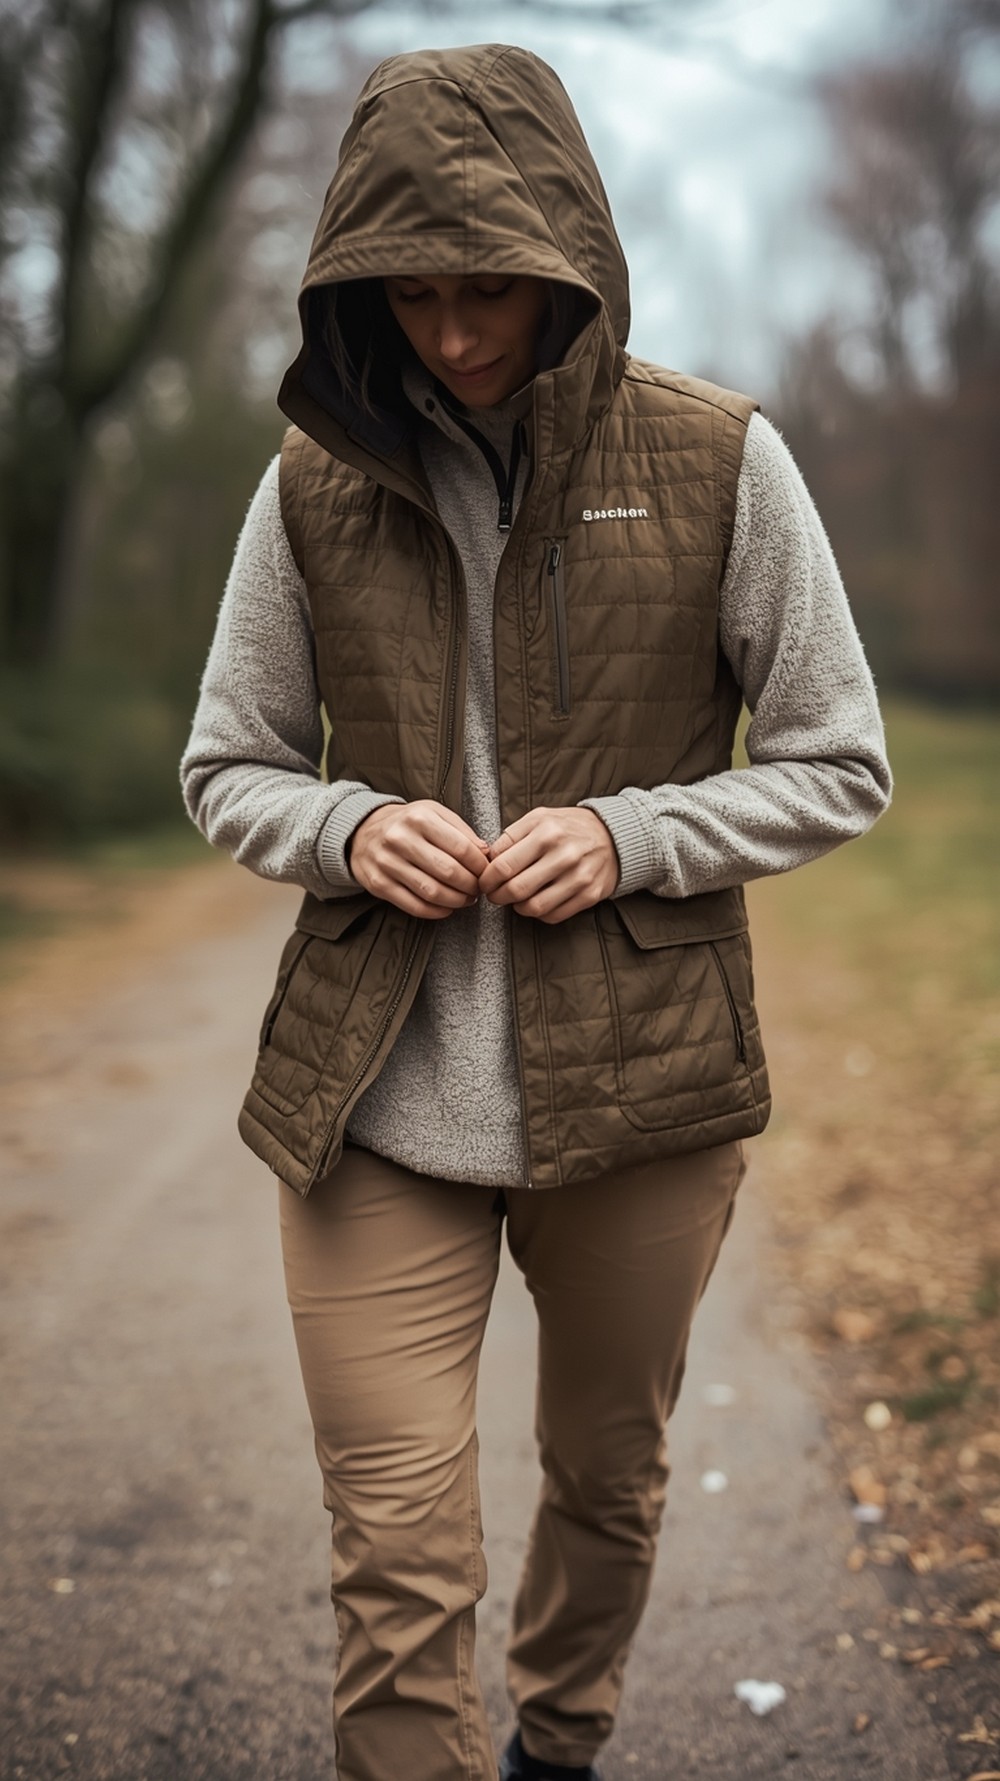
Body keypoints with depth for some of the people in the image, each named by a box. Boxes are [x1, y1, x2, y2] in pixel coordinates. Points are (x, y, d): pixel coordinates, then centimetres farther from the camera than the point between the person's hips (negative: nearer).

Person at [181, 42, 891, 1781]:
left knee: (607, 1478, 21)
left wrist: (629, 838, -16)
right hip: (375, 1104, 0)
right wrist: (351, 830, -14)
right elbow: (228, 769, 8)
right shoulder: (317, 479, -1)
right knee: (395, 1571, -2)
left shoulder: (717, 460, -5)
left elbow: (838, 765, 1)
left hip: (640, 1085, 1)